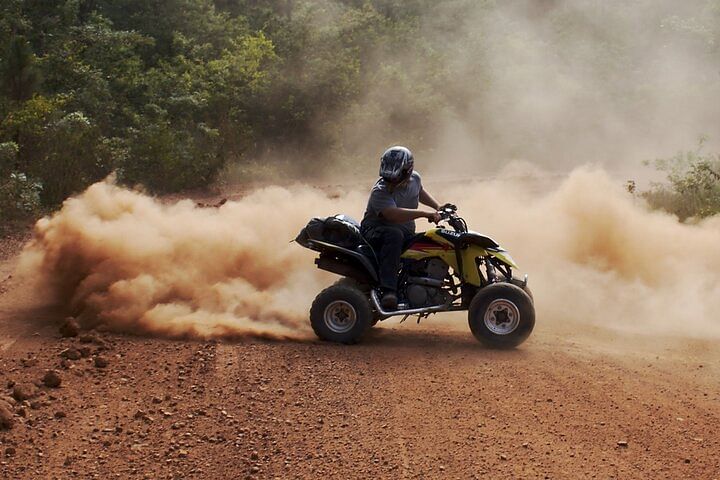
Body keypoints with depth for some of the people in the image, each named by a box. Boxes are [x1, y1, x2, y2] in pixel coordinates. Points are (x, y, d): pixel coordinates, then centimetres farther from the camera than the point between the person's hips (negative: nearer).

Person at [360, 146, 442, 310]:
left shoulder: (414, 178, 1)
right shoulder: (380, 192, -23)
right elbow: (394, 214, -40)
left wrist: (438, 207, 22)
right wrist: (424, 213, -44)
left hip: (407, 234, 7)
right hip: (374, 233, -7)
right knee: (394, 235, -40)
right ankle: (388, 290, -45)